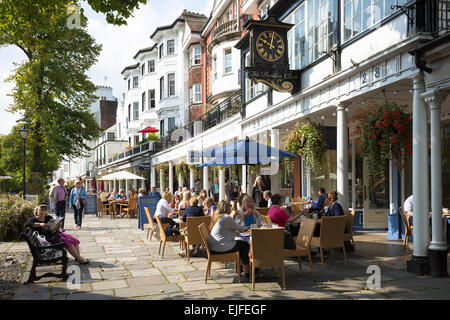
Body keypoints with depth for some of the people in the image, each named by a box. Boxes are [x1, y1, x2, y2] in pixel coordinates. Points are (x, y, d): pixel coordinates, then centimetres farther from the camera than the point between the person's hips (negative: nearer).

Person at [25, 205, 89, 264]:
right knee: (68, 241, -25)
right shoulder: (33, 219, -2)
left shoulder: (49, 218, 13)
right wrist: (40, 224, -35)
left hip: (55, 233, 7)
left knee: (74, 240, -11)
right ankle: (79, 259, -20)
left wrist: (58, 227, -9)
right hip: (48, 237, -7)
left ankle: (78, 256, 0)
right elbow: (26, 224, -27)